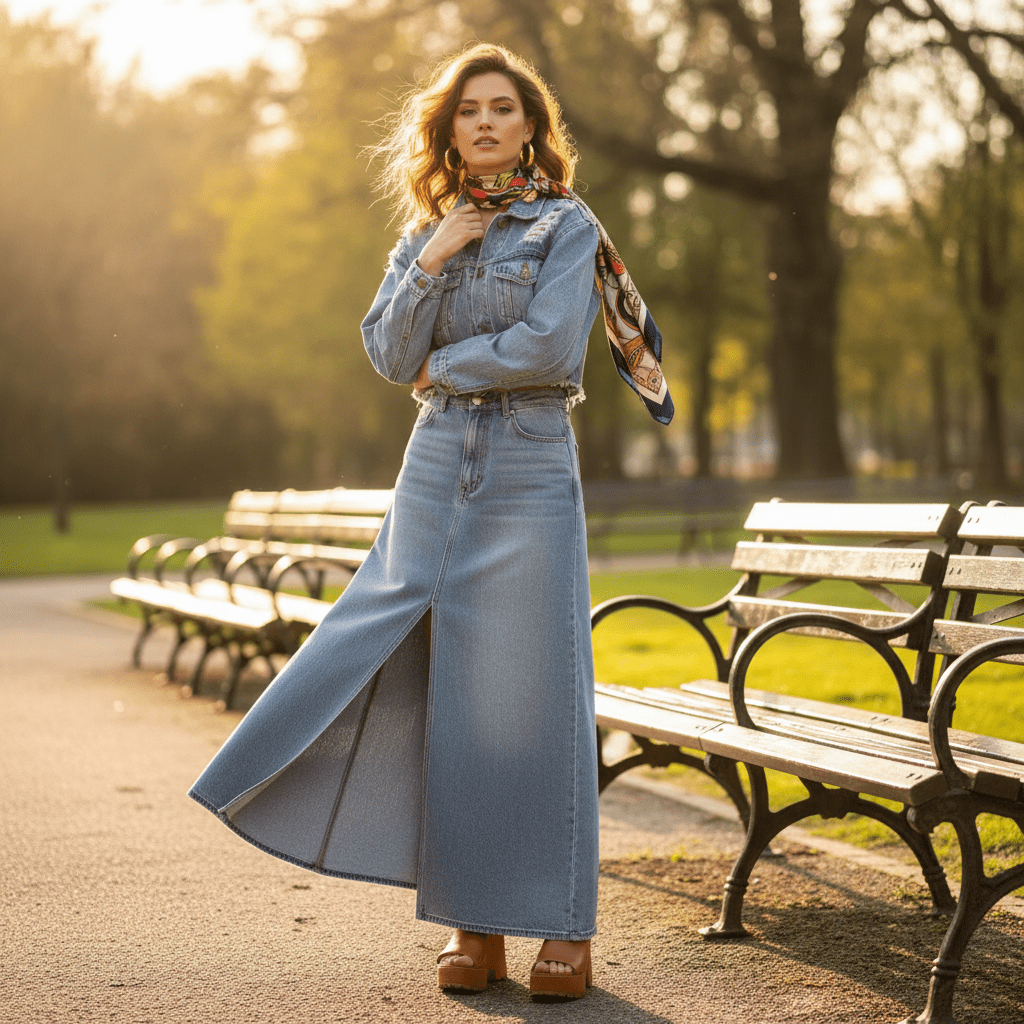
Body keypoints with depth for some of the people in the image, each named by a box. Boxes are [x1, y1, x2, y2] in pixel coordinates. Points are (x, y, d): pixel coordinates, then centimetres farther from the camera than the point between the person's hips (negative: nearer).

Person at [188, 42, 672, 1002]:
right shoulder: (424, 234, 15)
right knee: (449, 697, 1)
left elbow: (548, 345, -12)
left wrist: (444, 364, -1)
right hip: (436, 467, 4)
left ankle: (562, 925, 5)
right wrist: (431, 263, -6)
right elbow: (389, 354, 5)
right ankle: (471, 922, 9)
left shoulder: (566, 225, 2)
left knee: (533, 691, -4)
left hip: (530, 473, -4)